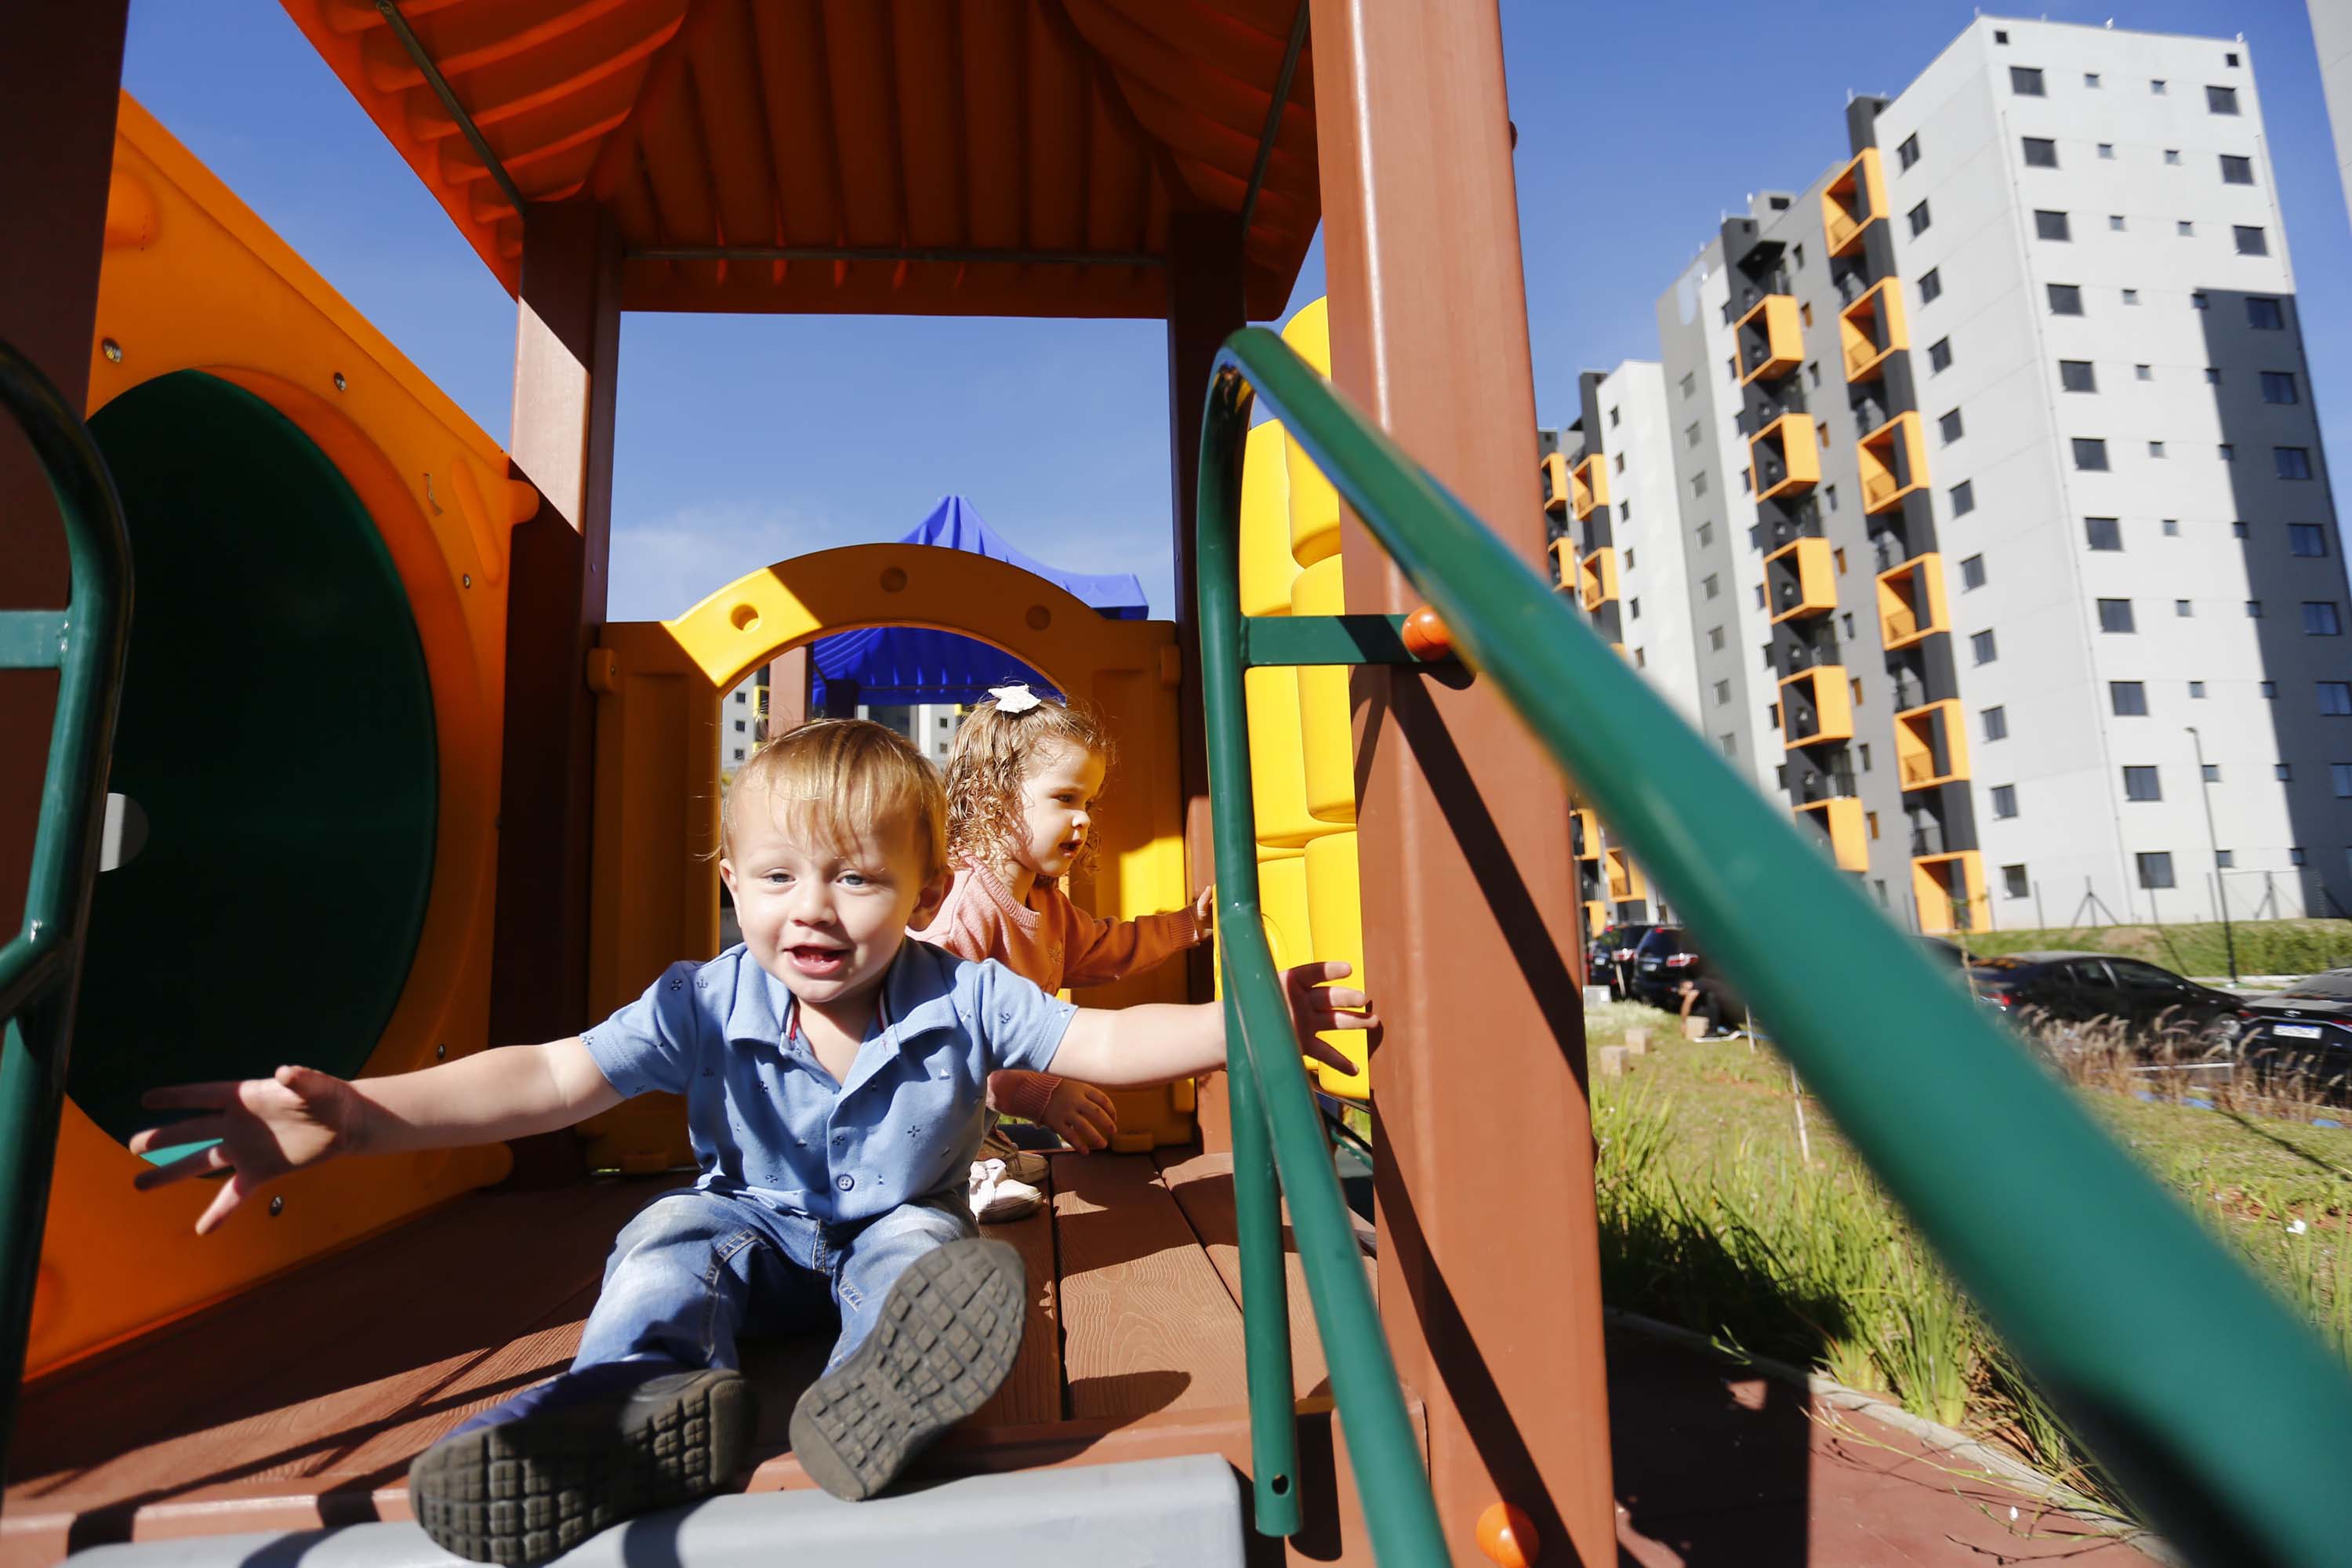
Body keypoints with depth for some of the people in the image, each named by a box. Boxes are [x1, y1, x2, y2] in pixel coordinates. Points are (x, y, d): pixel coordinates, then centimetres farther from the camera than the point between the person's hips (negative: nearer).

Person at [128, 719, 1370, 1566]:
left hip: (894, 1232, -1)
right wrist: (358, 1115, -40)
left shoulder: (963, 999, -22)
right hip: (757, 1236, 2)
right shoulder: (702, 1006, -19)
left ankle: (873, 1398, -57)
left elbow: (1104, 1042, -26)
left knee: (924, 1245, -31)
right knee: (672, 1234, -23)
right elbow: (549, 1078, -26)